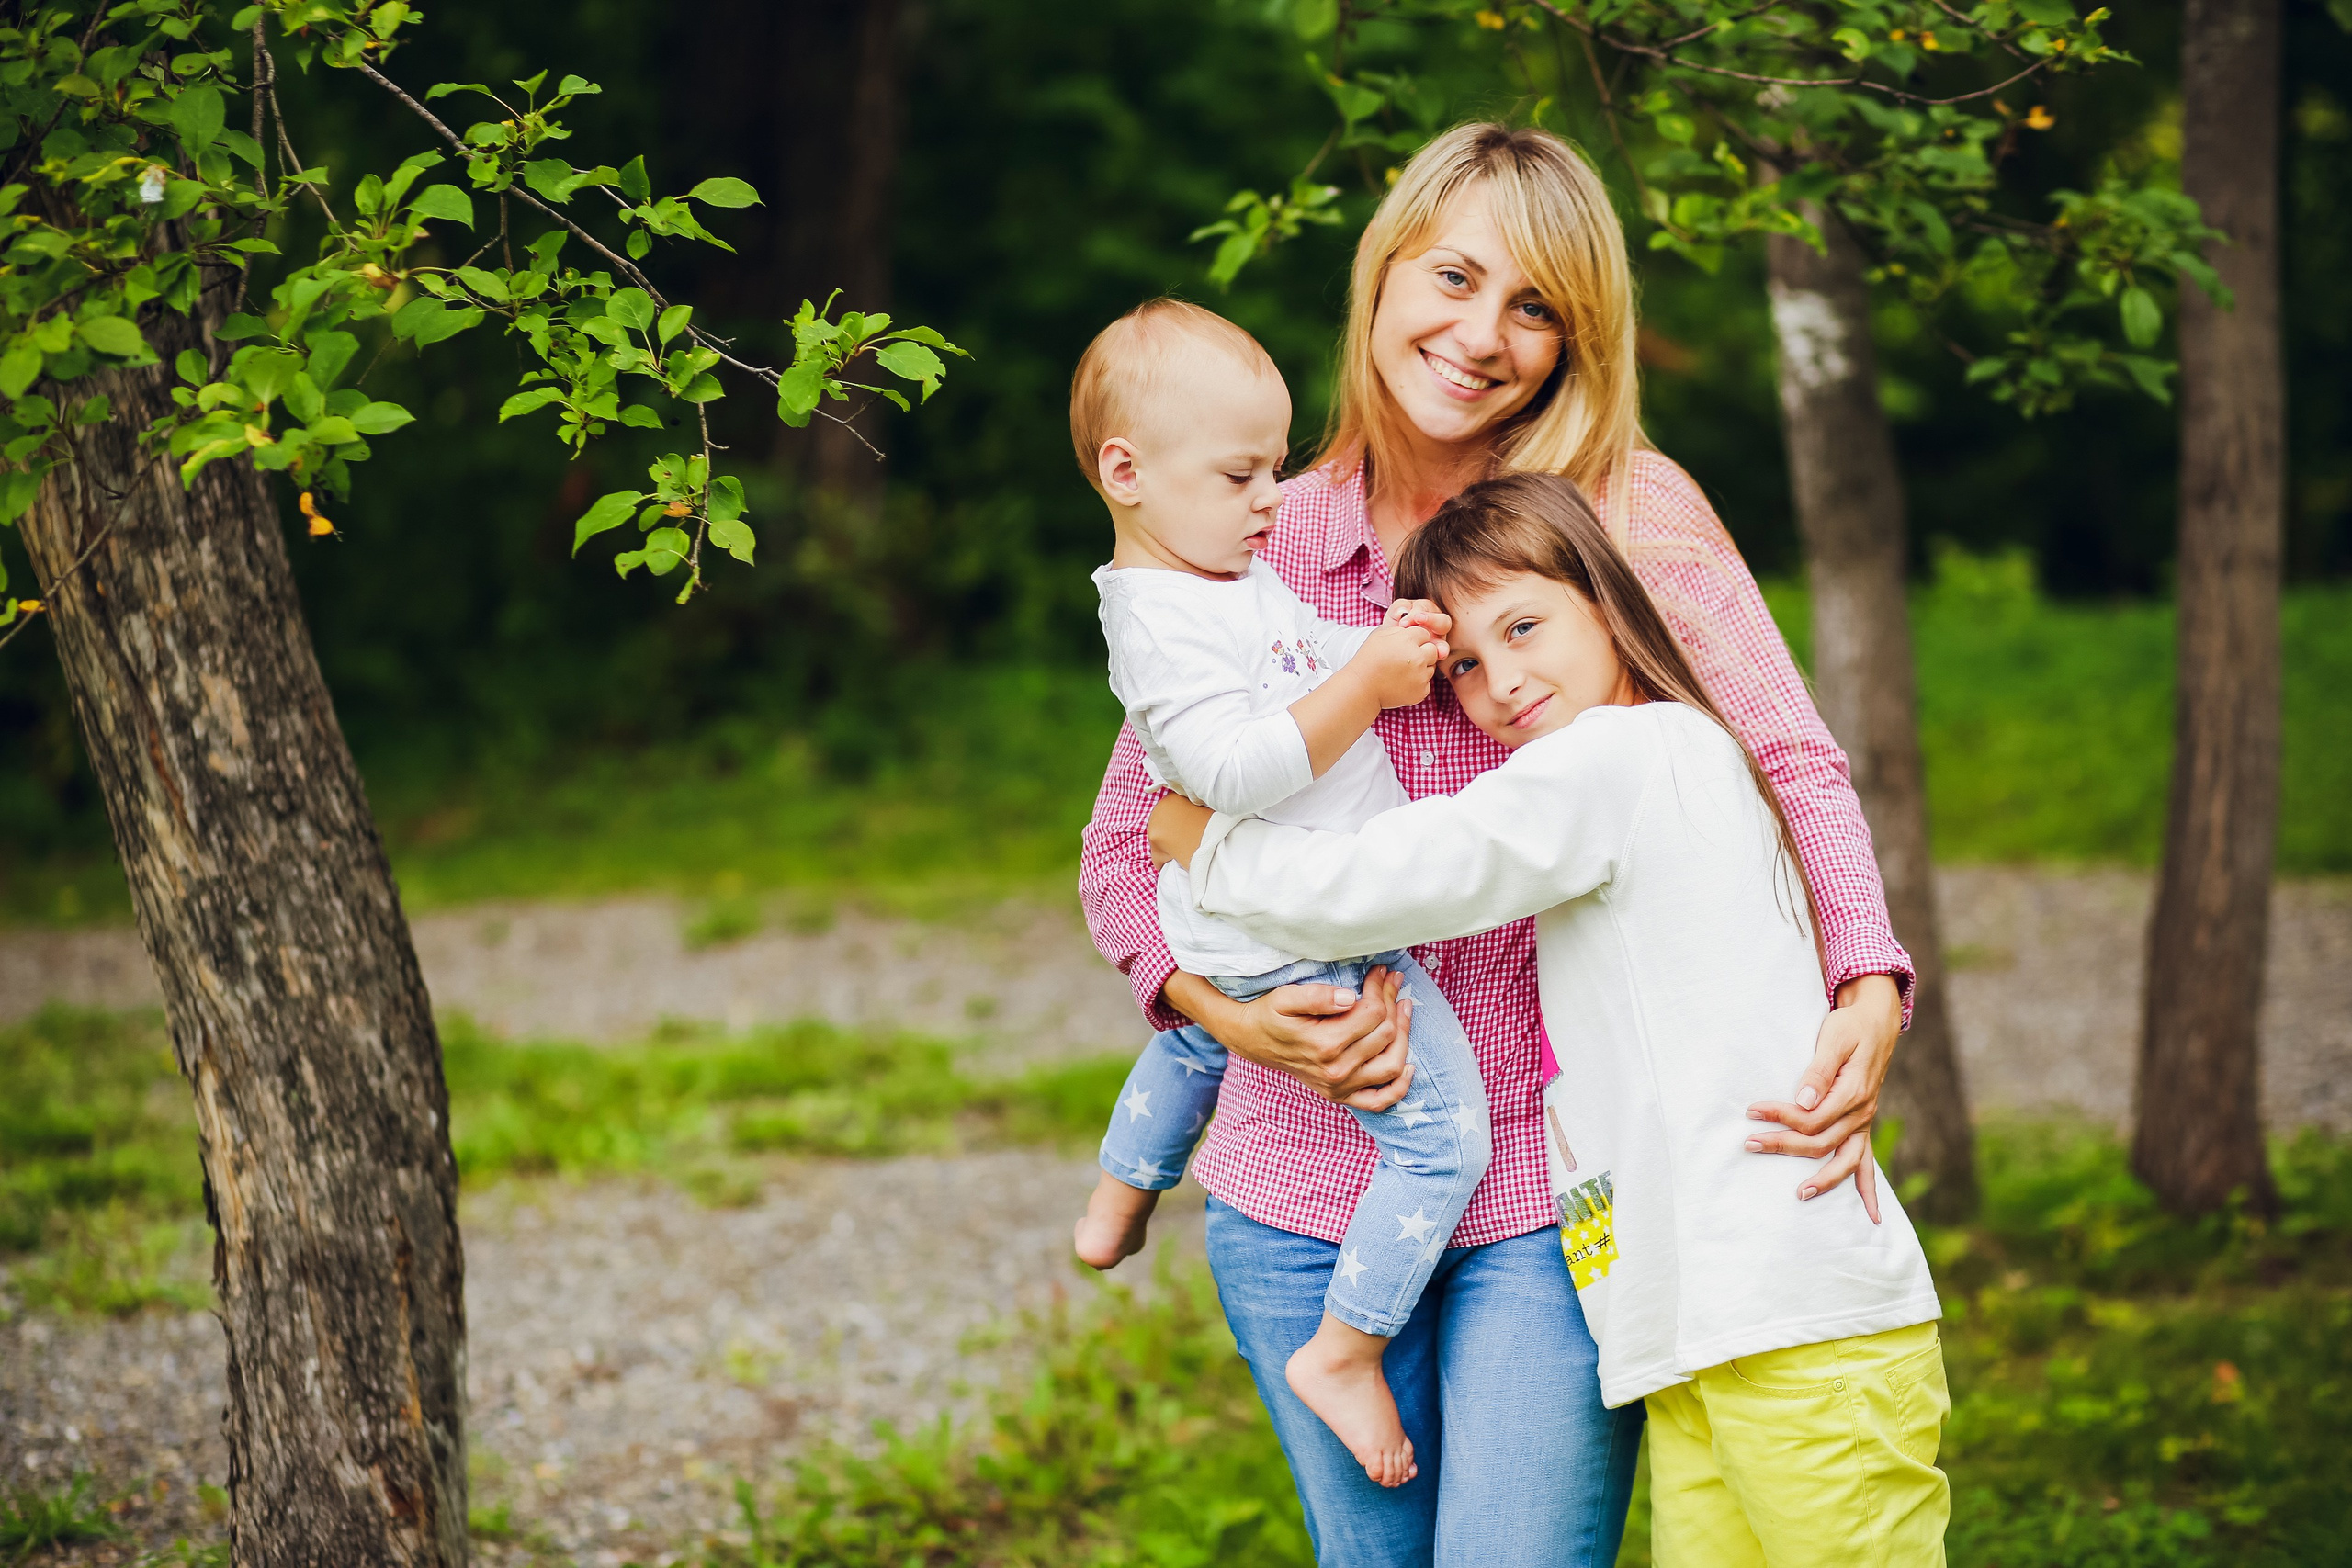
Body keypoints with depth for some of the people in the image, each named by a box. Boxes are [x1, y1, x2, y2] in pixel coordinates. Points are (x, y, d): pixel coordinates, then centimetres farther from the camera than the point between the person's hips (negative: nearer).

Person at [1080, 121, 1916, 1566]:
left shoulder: (1632, 513, -3)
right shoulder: (1257, 546, 3)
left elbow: (1790, 762, -11)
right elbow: (1125, 849, 8)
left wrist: (1871, 989, -28)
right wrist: (1224, 1008, -11)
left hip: (1553, 1192, -2)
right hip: (1304, 1193, 3)